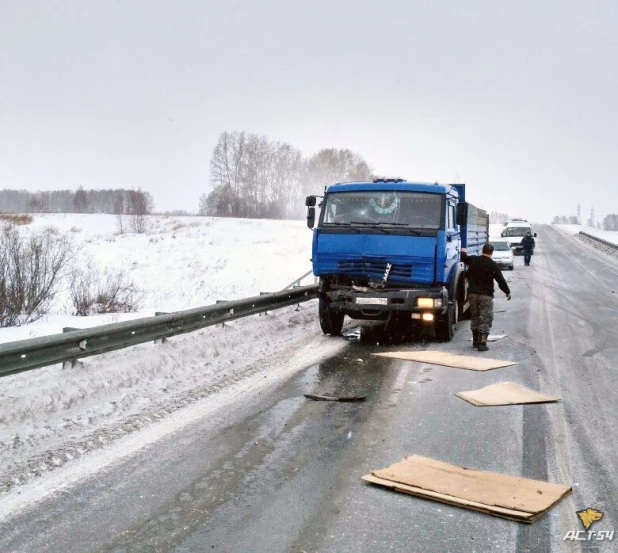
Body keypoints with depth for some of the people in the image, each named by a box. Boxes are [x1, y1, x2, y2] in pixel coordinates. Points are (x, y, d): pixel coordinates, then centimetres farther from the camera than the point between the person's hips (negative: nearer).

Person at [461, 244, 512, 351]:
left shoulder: (473, 260, 1)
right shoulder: (493, 265, -10)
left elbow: (464, 257, 23)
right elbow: (501, 280, -6)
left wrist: (463, 252, 46)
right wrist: (507, 291, 8)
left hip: (472, 293, 5)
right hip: (486, 295, -5)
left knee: (475, 317, 18)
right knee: (485, 319, -1)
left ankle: (475, 341, 26)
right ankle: (482, 343, -8)